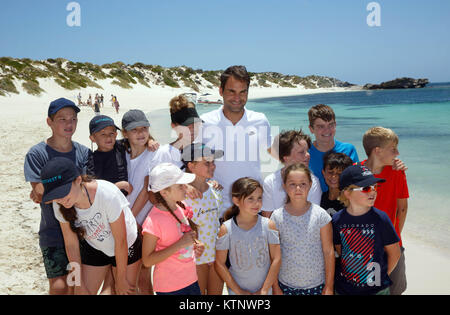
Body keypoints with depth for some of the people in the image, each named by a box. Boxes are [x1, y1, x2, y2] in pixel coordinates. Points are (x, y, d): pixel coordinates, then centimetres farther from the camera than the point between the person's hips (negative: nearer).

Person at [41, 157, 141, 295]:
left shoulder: (108, 195, -37)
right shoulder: (59, 205, -23)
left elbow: (121, 242, -24)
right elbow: (71, 244, -10)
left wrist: (121, 279, -12)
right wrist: (79, 284, -7)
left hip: (126, 247, -3)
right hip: (94, 248, 3)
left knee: (125, 291, 7)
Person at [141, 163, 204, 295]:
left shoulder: (181, 207, 0)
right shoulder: (153, 221, -21)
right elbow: (147, 261, -20)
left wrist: (194, 246, -3)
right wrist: (180, 244, -25)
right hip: (169, 288, -6)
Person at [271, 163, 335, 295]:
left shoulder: (320, 215, -7)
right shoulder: (277, 216, -5)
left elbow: (328, 251, -3)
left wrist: (329, 287, -2)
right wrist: (275, 287, 0)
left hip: (316, 284, 0)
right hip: (286, 284, 1)